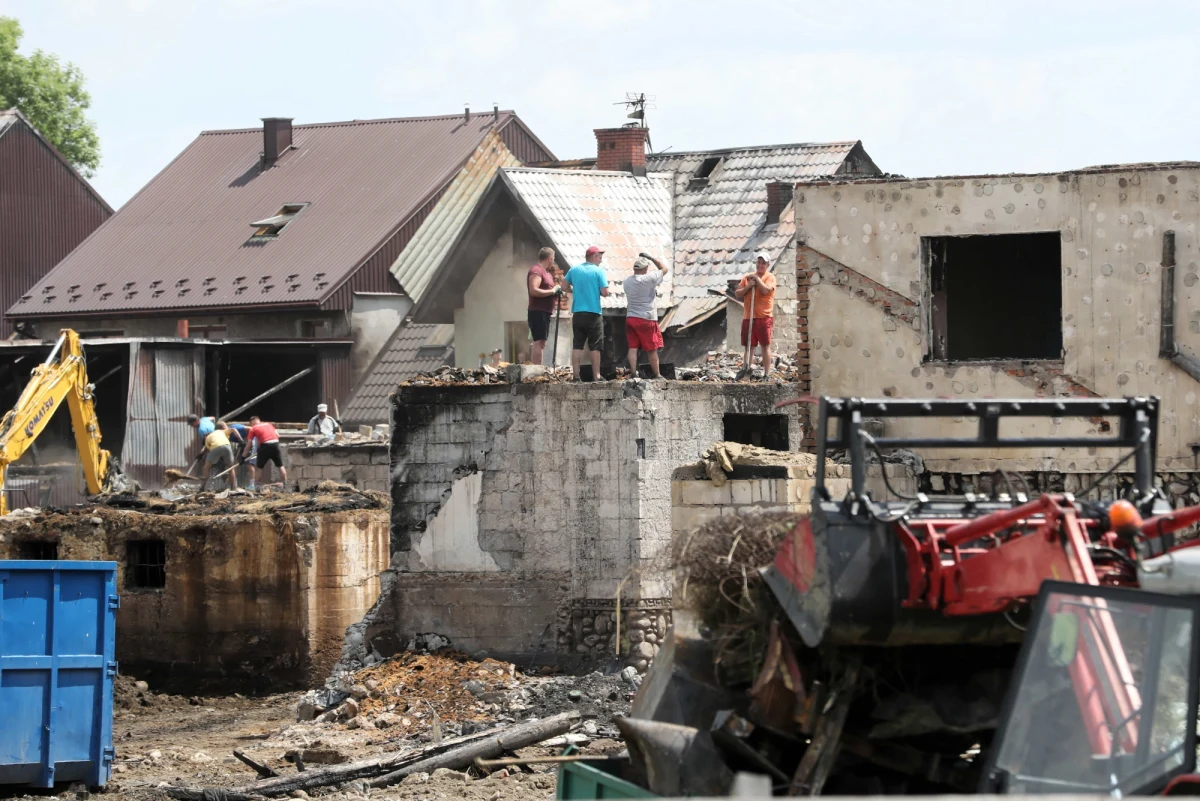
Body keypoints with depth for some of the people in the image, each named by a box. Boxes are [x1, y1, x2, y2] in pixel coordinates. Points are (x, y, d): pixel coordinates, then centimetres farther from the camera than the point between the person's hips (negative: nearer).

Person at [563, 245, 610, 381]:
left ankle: (576, 375, 1)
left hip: (577, 313, 4)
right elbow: (605, 293, -12)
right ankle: (596, 376, 1)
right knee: (595, 347, 1)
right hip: (594, 313, -4)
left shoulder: (574, 270, 6)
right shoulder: (599, 271, -7)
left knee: (577, 345, 5)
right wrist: (596, 291, 9)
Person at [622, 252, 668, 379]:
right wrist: (651, 258, 6)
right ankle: (656, 375, 11)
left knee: (633, 347, 3)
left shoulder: (627, 282, 6)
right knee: (652, 349, 4)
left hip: (630, 317, 5)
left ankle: (633, 374, -4)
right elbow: (664, 268, -1)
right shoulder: (649, 280, -13)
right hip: (646, 318, -5)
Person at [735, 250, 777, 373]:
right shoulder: (748, 277, 13)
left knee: (765, 345, -3)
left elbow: (765, 290, -19)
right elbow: (738, 294, 7)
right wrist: (748, 286, -9)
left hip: (764, 317, -5)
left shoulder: (770, 277, -1)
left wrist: (757, 278, -9)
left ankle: (766, 373, -2)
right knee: (749, 346, 8)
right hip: (748, 317, 5)